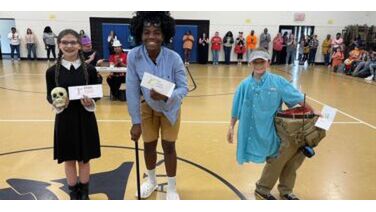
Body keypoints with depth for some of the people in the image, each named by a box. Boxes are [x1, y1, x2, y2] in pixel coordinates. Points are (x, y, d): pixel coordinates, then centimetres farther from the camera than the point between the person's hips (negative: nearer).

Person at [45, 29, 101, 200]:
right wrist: (56, 103, -21)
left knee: (84, 159, 14)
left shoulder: (89, 69, -6)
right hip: (64, 119, 0)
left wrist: (90, 101, -21)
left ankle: (84, 193, 36)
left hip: (85, 118, 0)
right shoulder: (52, 71, -5)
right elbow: (49, 96, 1)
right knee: (69, 159, 14)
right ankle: (73, 194, 36)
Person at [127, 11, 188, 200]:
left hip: (170, 108, -2)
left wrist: (166, 96, -41)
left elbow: (184, 88, -20)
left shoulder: (174, 58, -27)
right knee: (149, 145, 14)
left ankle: (172, 188, 28)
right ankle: (151, 181, 42)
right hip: (148, 107, 2)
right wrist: (136, 121, -16)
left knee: (168, 147, 6)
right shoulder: (133, 56, -23)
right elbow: (132, 91, -19)